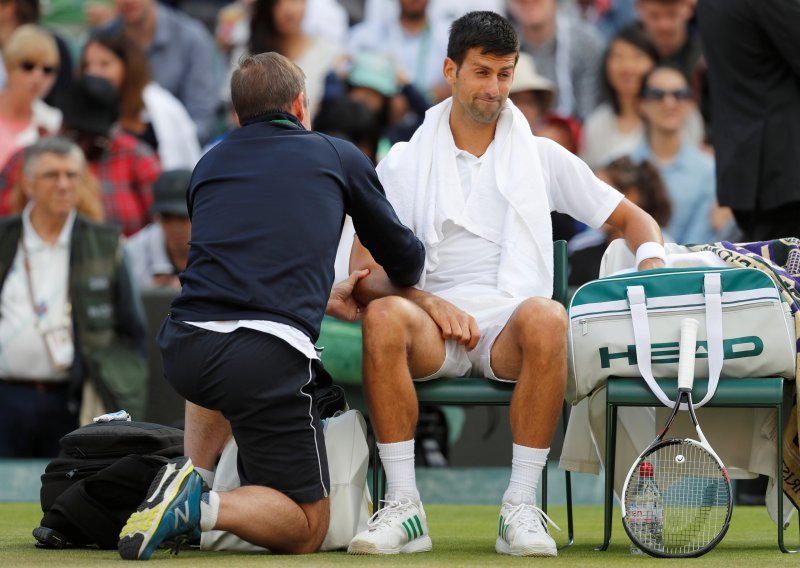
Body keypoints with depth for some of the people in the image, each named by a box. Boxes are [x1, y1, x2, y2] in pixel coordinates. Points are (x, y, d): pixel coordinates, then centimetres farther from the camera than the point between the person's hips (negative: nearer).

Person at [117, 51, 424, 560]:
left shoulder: (210, 164, 23)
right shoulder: (339, 157, 15)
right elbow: (405, 259, 25)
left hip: (183, 349, 5)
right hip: (270, 358, -4)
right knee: (307, 528, 10)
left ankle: (192, 475, 23)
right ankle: (201, 505, -16)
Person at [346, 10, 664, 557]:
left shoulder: (541, 157, 19)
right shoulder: (403, 164, 15)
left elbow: (631, 217, 23)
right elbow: (365, 275, 7)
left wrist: (653, 264, 0)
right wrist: (429, 303, -12)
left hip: (510, 324, 0)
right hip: (433, 324, 0)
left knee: (546, 316, -37)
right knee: (384, 315, -36)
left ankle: (521, 508, -33)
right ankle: (403, 507, -33)